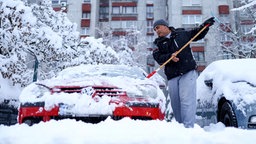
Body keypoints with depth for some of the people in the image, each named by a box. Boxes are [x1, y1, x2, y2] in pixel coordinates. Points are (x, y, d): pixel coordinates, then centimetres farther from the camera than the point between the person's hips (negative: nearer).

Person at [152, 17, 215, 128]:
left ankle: (188, 127, -14)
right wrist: (170, 57, -20)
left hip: (188, 73, -3)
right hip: (172, 77, 3)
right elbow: (158, 58, -4)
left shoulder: (181, 34, 11)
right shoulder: (158, 43, 12)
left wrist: (205, 25, 7)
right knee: (175, 104, 6)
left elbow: (197, 34, 24)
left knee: (187, 100, -13)